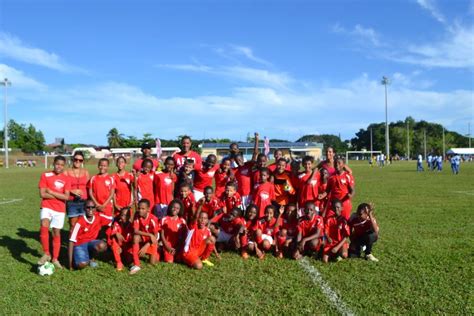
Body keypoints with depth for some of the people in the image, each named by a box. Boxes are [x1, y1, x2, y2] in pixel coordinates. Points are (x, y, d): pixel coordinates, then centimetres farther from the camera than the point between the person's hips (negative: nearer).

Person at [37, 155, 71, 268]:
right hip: (47, 207, -2)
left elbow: (66, 197, -7)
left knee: (56, 233, 8)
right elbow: (42, 194, -9)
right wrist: (59, 195, -9)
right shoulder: (45, 175, -2)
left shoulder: (66, 179, 3)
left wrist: (51, 192, -11)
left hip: (60, 209, 2)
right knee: (44, 226, -27)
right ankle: (46, 254, -12)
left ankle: (55, 259, 21)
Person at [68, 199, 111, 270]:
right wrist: (70, 262, -22)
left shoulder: (99, 217, -10)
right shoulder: (80, 222, -20)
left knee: (102, 245, -31)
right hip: (79, 244, -4)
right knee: (82, 264, -32)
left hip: (91, 242, 4)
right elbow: (72, 241, -20)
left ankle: (91, 258, 1)